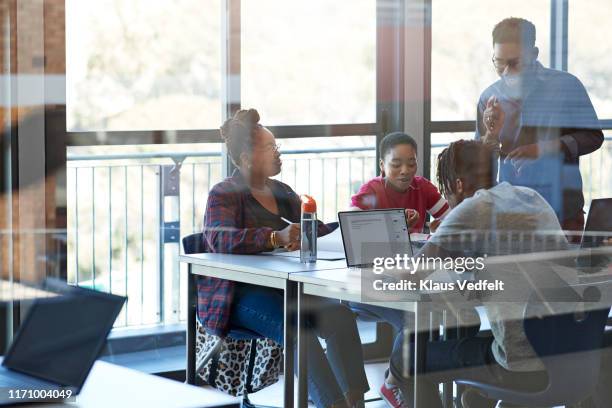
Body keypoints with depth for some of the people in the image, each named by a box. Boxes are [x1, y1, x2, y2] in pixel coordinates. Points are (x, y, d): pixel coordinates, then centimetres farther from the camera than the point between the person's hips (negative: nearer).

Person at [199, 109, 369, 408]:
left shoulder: (281, 192, 19)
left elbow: (317, 229, 21)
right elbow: (219, 239, -23)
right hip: (239, 292, -6)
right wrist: (276, 237, -37)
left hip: (283, 287, 6)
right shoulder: (224, 195, -3)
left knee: (340, 316, -22)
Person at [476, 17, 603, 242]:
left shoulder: (566, 86, -2)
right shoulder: (490, 97, 5)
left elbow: (593, 137, -1)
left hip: (562, 209, -1)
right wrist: (492, 135, -14)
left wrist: (544, 149, -13)